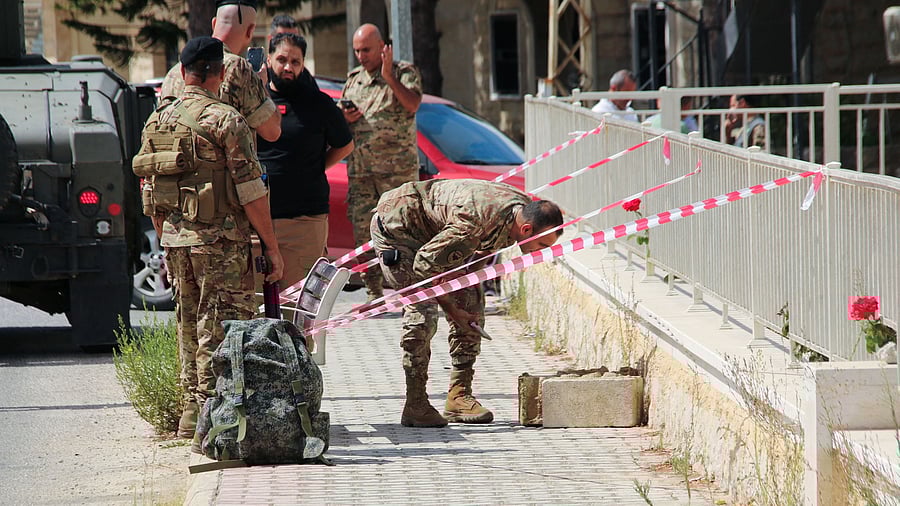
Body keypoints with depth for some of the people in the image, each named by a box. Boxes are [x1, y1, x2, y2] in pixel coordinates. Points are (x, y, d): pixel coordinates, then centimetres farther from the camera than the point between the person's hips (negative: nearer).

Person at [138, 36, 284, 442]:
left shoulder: (157, 123, 9)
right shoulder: (225, 120, -11)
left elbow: (150, 194, 15)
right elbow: (251, 192, -14)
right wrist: (272, 248, -8)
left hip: (176, 240, 7)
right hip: (221, 241, -7)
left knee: (190, 325, 15)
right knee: (221, 331, -4)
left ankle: (191, 413, 21)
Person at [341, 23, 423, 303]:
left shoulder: (404, 72, 3)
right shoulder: (353, 79, 19)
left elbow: (412, 104, -15)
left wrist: (389, 77, -22)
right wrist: (343, 118, 6)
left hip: (397, 168, -5)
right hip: (359, 171, 5)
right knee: (362, 232, 3)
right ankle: (373, 295, 9)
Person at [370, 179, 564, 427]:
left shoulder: (526, 209, -12)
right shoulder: (476, 225, -39)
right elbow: (425, 265, -28)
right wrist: (450, 309, -19)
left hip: (433, 231, 9)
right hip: (395, 223, -9)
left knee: (470, 303, 1)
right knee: (422, 313, -18)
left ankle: (459, 397, 5)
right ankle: (415, 405, -11)